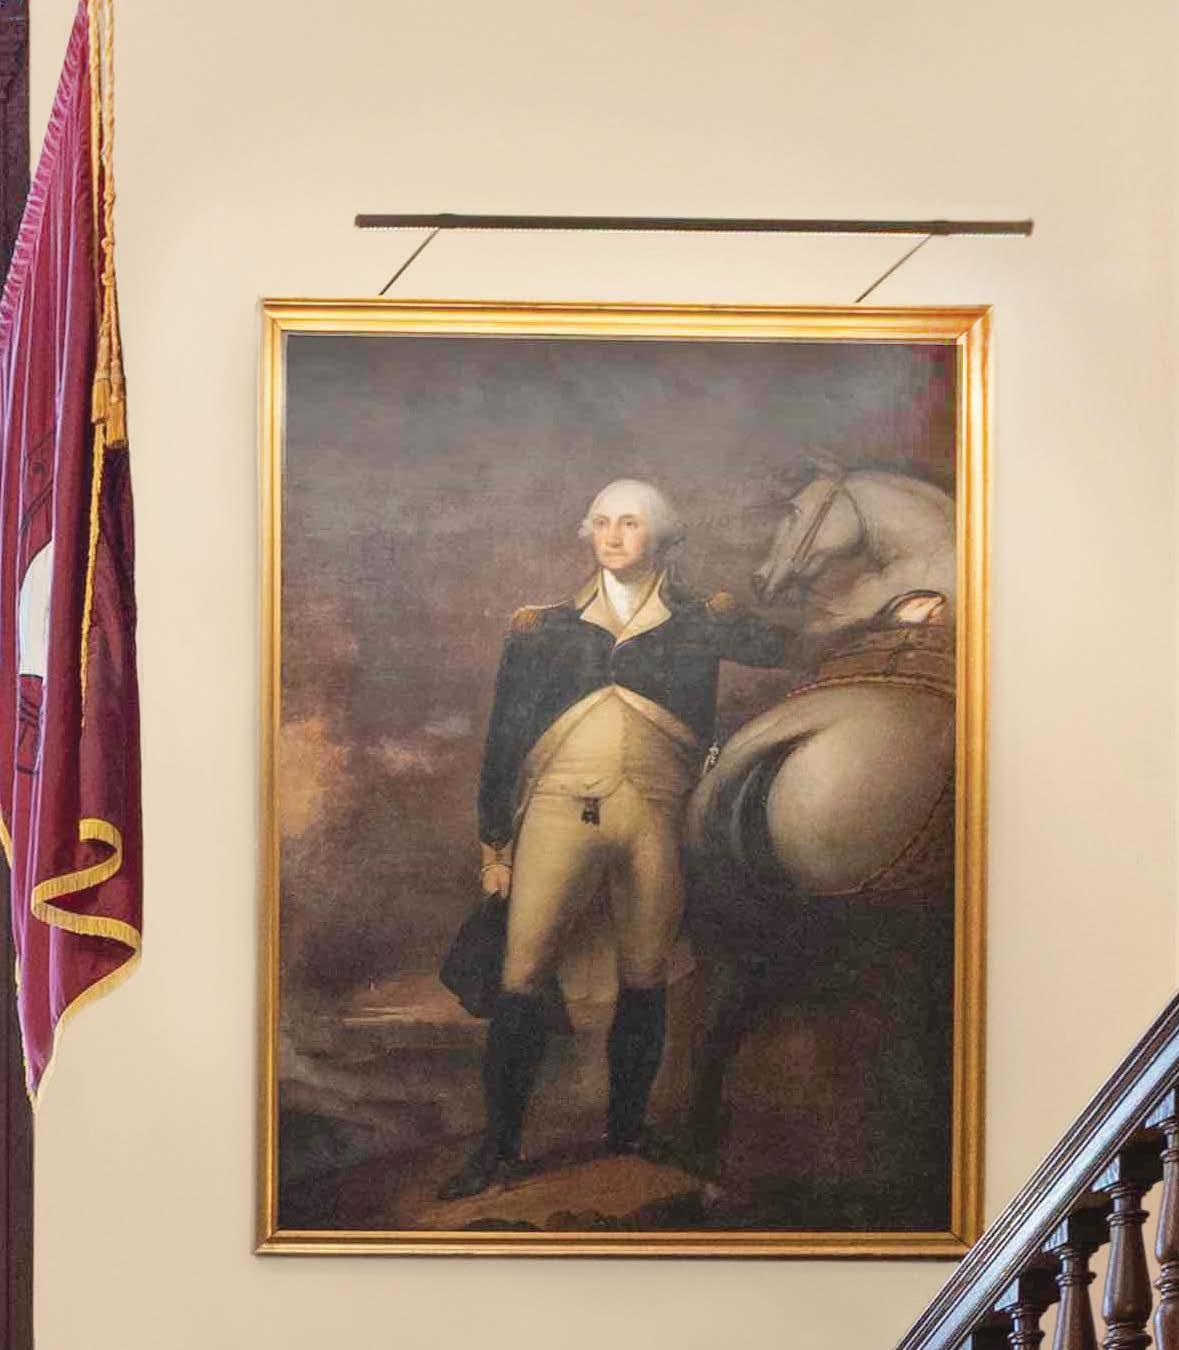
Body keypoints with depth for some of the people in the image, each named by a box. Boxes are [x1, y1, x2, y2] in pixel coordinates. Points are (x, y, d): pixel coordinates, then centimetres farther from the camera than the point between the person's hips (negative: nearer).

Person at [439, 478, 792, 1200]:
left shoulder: (696, 621, 15)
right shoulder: (551, 625, 14)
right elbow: (506, 734, 12)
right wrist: (495, 843, 9)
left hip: (655, 815, 1)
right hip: (561, 808, -1)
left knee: (645, 981, 7)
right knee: (523, 975, -8)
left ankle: (628, 1126, 24)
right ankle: (500, 1145, 2)